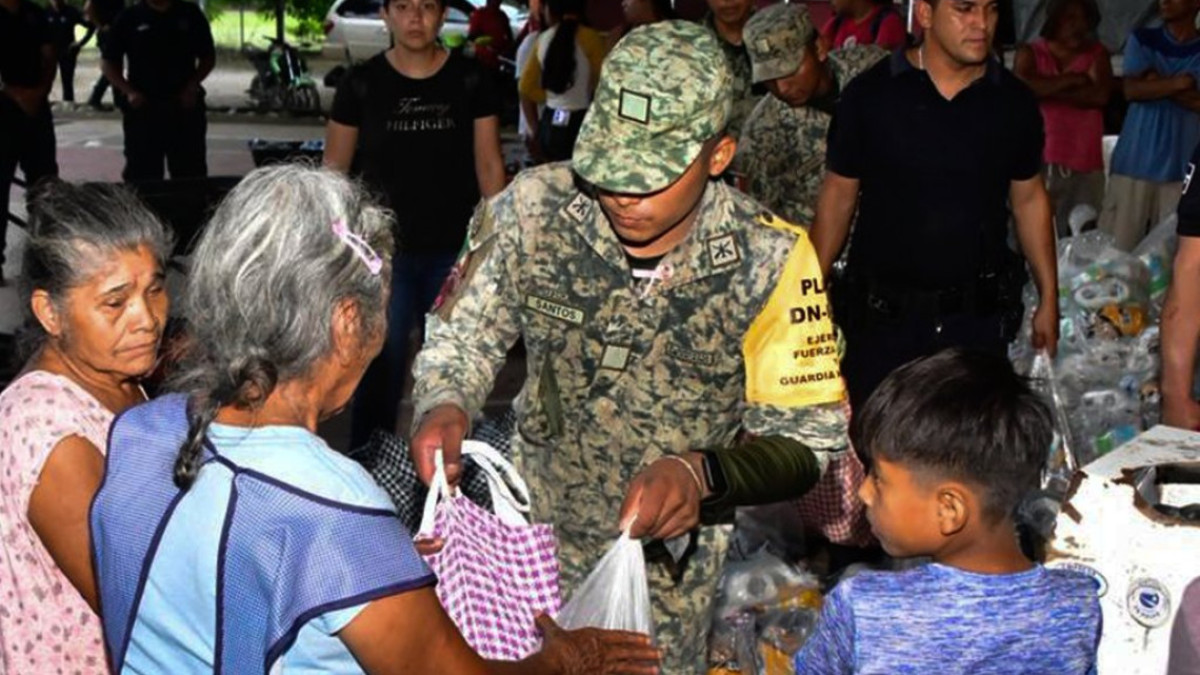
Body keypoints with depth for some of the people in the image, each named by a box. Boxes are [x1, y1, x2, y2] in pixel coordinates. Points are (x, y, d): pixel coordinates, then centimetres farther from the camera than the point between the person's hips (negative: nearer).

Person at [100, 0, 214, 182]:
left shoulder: (190, 15, 4)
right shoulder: (129, 18, 2)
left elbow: (208, 57, 9)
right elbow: (109, 62, 5)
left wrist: (193, 86, -7)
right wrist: (129, 91, -9)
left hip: (185, 107, 1)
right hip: (142, 107, -1)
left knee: (191, 170, 6)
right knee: (141, 173, 3)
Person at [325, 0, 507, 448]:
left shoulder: (470, 81, -1)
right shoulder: (361, 84, -2)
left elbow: (489, 165, 3)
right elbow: (334, 171, 3)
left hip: (455, 252, 1)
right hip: (384, 252, -1)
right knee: (380, 368, 6)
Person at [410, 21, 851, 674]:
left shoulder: (769, 258, -21)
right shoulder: (531, 209, -19)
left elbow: (812, 438, -17)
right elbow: (460, 335, -5)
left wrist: (704, 475, -36)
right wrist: (441, 408, -27)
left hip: (672, 558, -1)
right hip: (536, 528, 1)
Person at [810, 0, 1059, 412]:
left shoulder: (1014, 102, 1)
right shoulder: (869, 95, -5)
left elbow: (1029, 199, 10)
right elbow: (838, 196, -1)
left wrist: (1048, 299, 9)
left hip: (979, 317, 2)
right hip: (881, 316, -1)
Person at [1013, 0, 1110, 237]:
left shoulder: (1097, 54, 14)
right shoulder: (1030, 53, 9)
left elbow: (1101, 94, -4)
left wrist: (1046, 91, -6)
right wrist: (1074, 79, -4)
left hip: (1085, 164, 2)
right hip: (1039, 160, -2)